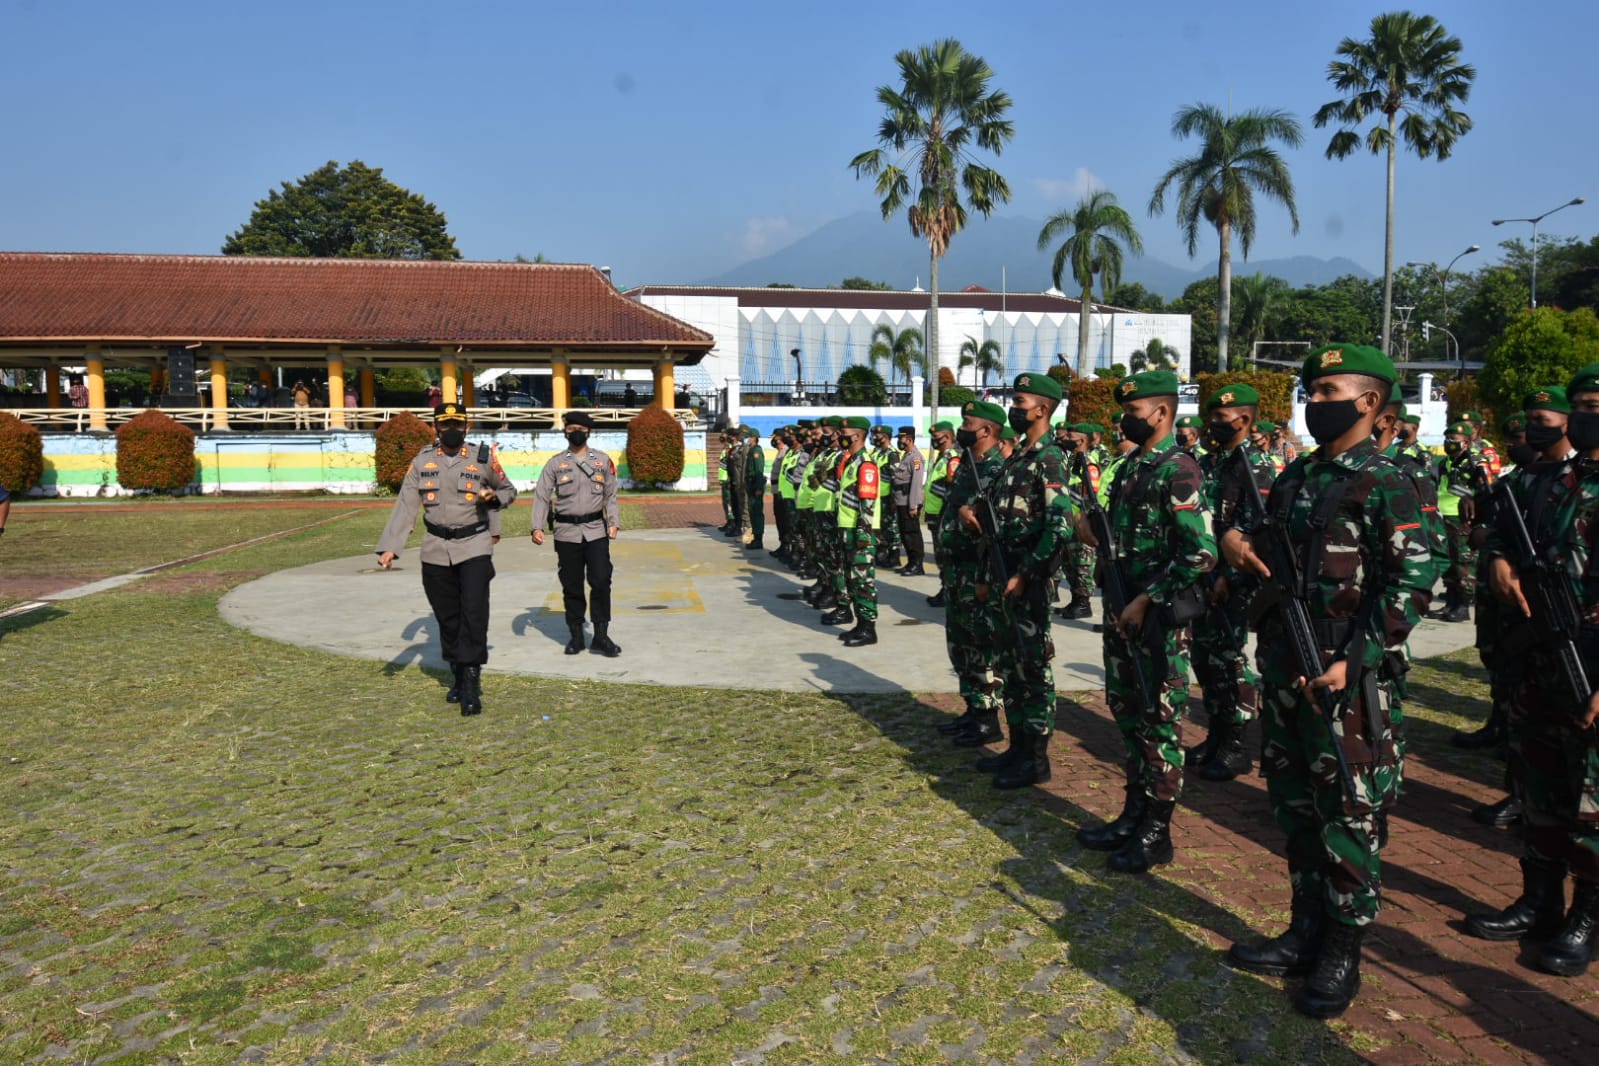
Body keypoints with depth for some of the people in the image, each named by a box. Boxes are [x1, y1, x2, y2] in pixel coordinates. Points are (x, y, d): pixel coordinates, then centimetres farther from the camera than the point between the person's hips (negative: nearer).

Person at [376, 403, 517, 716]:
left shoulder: (483, 458, 0)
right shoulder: (422, 461, 4)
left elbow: (509, 491, 12)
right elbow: (405, 505, 0)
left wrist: (494, 497, -12)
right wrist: (390, 547, -9)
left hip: (475, 548, -3)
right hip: (436, 552, 3)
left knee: (474, 614, -13)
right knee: (447, 618, 11)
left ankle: (471, 686, -9)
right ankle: (460, 677, 27)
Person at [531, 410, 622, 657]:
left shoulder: (603, 460, 7)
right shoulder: (555, 463, 5)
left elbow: (610, 495, 10)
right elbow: (541, 496, 1)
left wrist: (614, 522, -2)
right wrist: (537, 526, -10)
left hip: (596, 531, 0)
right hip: (567, 533, 0)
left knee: (601, 581, -7)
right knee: (571, 587, 6)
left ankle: (601, 636, 1)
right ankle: (576, 635, 18)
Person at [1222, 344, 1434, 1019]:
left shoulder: (1384, 484, -10)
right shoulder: (1296, 476, 12)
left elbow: (1412, 585, -15)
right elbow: (1269, 555, 22)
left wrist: (1353, 661, -21)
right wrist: (1240, 546, -2)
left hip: (1344, 677, -7)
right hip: (1283, 667, 7)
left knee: (1346, 815, 3)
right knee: (1295, 806, 15)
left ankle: (1342, 956, 17)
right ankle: (1305, 934, 29)